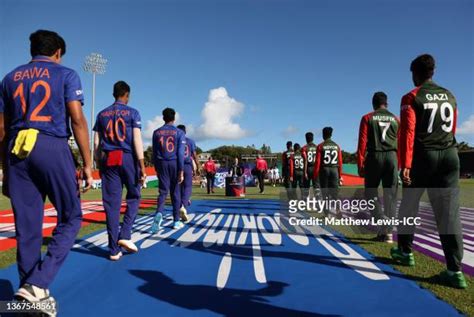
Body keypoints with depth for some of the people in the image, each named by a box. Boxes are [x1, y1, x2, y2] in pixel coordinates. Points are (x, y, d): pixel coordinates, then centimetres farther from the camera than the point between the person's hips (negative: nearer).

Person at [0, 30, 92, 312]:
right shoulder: (66, 74, 6)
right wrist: (88, 165, -4)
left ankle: (33, 297, 18)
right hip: (52, 148, -5)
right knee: (70, 219, 6)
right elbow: (77, 121, -5)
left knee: (27, 227, 9)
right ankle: (36, 286, -8)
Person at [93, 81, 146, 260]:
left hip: (108, 160, 3)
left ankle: (114, 249, 7)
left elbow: (96, 142, 10)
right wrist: (142, 166, -8)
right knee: (133, 197, 13)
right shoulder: (132, 113, 1)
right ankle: (124, 235, -2)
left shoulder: (102, 114, 13)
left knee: (111, 203, 3)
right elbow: (137, 140, -7)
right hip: (128, 158, -3)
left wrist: (99, 165, 16)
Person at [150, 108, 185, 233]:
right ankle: (176, 221, 14)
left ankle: (159, 213, -27)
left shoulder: (156, 132, 7)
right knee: (175, 192, 8)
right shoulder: (179, 133, -2)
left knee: (163, 191, 1)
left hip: (162, 164, 1)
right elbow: (180, 153, -9)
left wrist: (156, 168, 17)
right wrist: (181, 171, -8)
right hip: (175, 163, -1)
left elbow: (154, 152, 9)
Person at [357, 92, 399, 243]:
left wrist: (360, 164, -1)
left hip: (374, 157, -2)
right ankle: (388, 232, 6)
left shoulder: (367, 118, 4)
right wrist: (399, 164, 15)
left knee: (371, 191, 9)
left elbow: (362, 142, -3)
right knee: (390, 195, 5)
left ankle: (382, 218, -14)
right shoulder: (395, 119, 12)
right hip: (392, 157, 3)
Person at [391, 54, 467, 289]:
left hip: (422, 156, -5)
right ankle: (455, 270, 0)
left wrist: (405, 164, -16)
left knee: (408, 207, 13)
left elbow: (407, 133, -14)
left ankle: (405, 251, 26)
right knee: (449, 213, 1)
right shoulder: (449, 97, 14)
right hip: (450, 156, 5)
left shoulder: (411, 98, -4)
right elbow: (452, 130, 20)